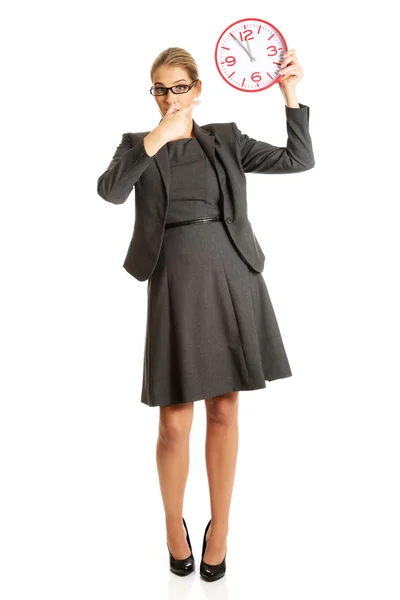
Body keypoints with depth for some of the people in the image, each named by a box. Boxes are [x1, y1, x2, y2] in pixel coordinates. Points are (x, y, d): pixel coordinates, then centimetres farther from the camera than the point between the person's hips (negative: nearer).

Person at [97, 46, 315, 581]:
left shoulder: (226, 139, 11)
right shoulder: (138, 144, 9)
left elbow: (299, 160, 5)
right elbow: (110, 191, -12)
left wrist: (291, 96, -3)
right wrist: (156, 139, -21)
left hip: (232, 278, 1)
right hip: (175, 282, -1)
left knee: (224, 411, 8)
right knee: (175, 423, 0)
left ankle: (220, 527, 26)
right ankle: (174, 525, 27)